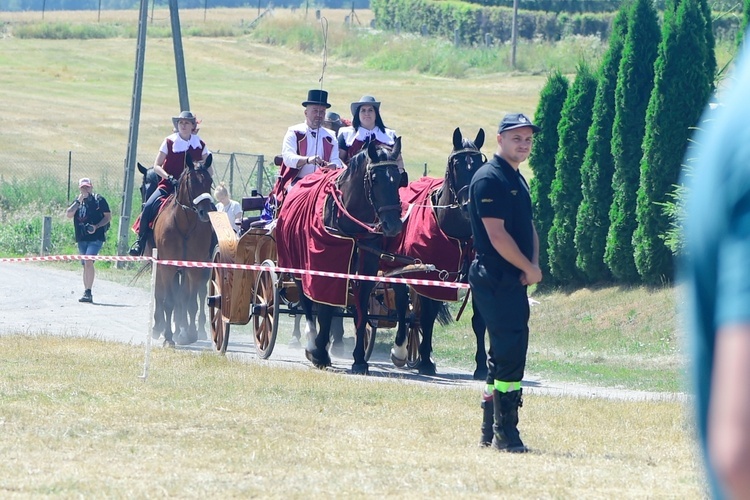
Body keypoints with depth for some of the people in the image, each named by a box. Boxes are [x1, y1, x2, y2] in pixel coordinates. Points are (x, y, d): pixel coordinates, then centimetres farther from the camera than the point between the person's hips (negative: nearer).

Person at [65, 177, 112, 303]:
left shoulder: (99, 200, -1)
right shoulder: (77, 201, 13)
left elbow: (108, 216, 0)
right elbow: (68, 215, 0)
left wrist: (96, 226, -14)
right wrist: (79, 201, -8)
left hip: (96, 237, -6)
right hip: (82, 238, 6)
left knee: (88, 261, -21)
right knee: (85, 265, 10)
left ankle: (88, 293, -22)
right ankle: (87, 293, 17)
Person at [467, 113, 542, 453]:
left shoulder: (517, 180, 17)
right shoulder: (490, 179, -13)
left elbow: (528, 227, 20)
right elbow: (497, 235, -19)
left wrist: (534, 264, 1)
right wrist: (529, 269, -11)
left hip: (514, 281, 10)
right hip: (496, 280, -10)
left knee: (504, 354, 13)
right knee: (510, 352, -10)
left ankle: (491, 432, 19)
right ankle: (506, 434, -6)